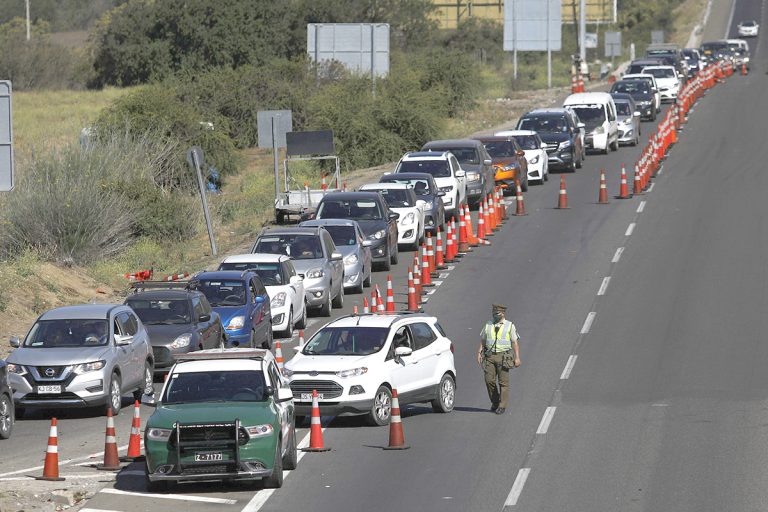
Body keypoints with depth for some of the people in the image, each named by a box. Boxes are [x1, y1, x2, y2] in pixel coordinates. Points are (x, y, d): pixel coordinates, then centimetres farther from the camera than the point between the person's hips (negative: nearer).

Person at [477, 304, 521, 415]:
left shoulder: (510, 326, 4)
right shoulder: (488, 326, 12)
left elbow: (515, 343, 1)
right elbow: (482, 341, 14)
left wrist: (517, 357, -6)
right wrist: (479, 353, 1)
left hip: (503, 356, -3)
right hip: (490, 356, 3)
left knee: (503, 382, -3)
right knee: (489, 380, -2)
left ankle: (502, 406, 1)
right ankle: (495, 402, 17)